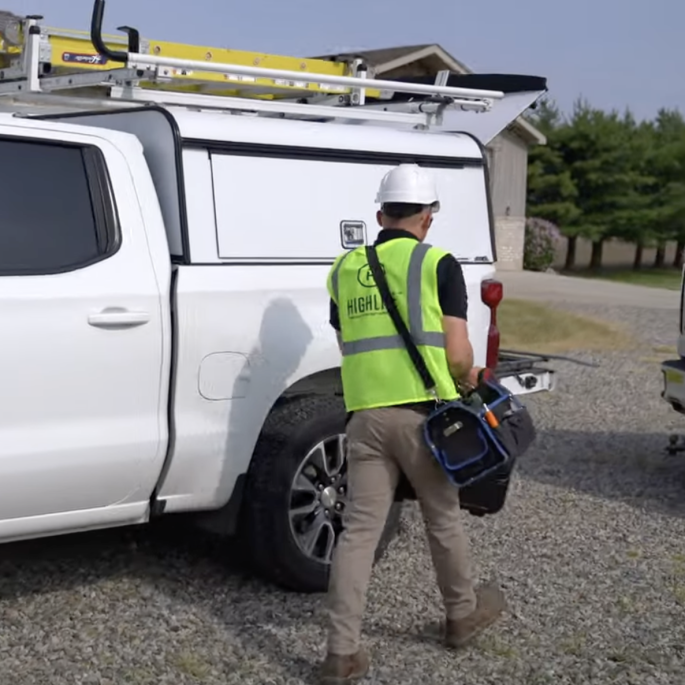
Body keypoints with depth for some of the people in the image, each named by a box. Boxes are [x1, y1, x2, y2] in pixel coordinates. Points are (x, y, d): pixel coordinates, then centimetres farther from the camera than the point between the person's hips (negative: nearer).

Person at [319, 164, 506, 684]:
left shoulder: (344, 270, 12)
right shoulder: (438, 265, -2)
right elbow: (457, 355, -6)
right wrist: (469, 379, 14)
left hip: (365, 415, 3)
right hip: (421, 412, -3)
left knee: (360, 530, 5)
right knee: (443, 519, 16)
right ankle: (464, 614, 37)